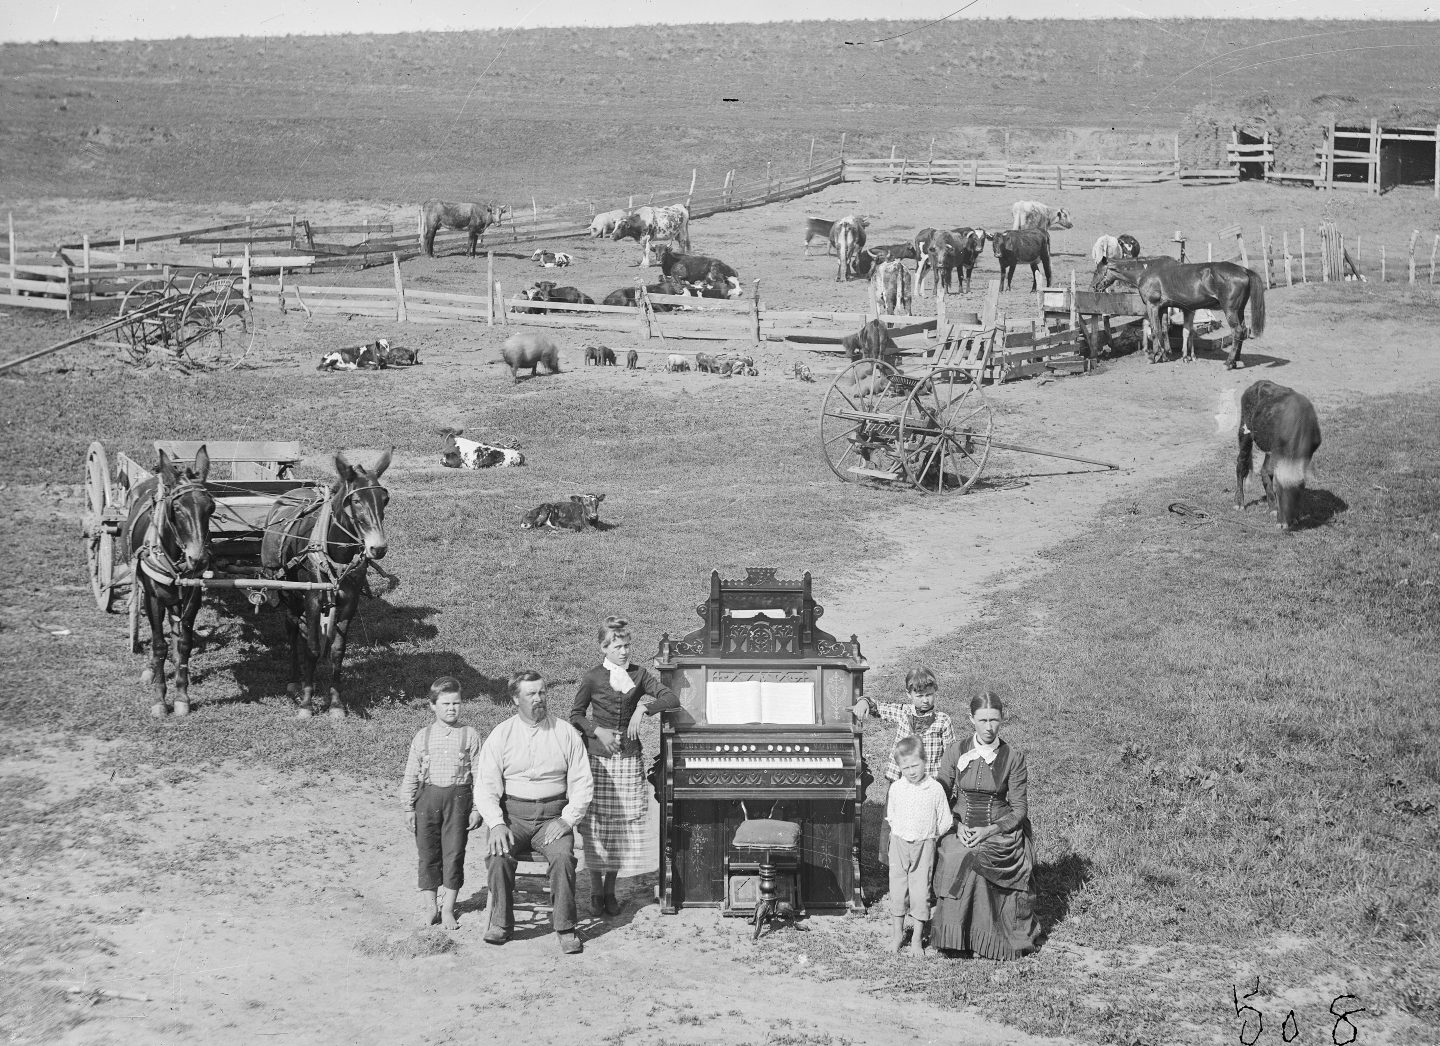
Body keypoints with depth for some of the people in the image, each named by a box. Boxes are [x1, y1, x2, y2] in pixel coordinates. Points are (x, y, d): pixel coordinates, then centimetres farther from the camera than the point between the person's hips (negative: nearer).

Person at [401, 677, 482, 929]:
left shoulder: (470, 735, 2)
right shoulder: (423, 737, 5)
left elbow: (478, 774, 3)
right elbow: (411, 775, 8)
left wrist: (476, 808, -1)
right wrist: (409, 808, 5)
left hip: (458, 797, -1)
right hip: (428, 795, 1)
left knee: (454, 852, 1)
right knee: (428, 852, 5)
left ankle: (448, 908, 12)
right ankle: (429, 905, 17)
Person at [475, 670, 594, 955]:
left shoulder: (565, 734, 5)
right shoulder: (500, 736, 5)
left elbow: (583, 784, 5)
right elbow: (485, 787, 0)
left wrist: (567, 820, -10)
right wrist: (496, 824, -16)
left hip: (553, 814, 0)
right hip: (512, 814, 0)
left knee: (563, 856, -29)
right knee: (498, 854, -28)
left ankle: (565, 927, -17)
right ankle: (501, 923, -13)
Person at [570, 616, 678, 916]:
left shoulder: (639, 674, 5)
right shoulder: (593, 678, -1)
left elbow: (672, 699, -1)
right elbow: (575, 715, 5)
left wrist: (644, 708, -14)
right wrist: (598, 731, -10)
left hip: (628, 758, 2)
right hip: (598, 757, -2)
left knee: (624, 824, 2)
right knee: (596, 824, -2)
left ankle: (610, 890, 12)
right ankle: (596, 890, 9)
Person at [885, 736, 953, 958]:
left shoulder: (935, 789, -6)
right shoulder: (896, 788, -1)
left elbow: (946, 821, 2)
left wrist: (929, 836, 4)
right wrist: (900, 832, 7)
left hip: (924, 845, -2)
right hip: (899, 844, 2)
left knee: (921, 891, 0)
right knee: (897, 889, 7)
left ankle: (918, 939, 10)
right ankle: (897, 933, 21)